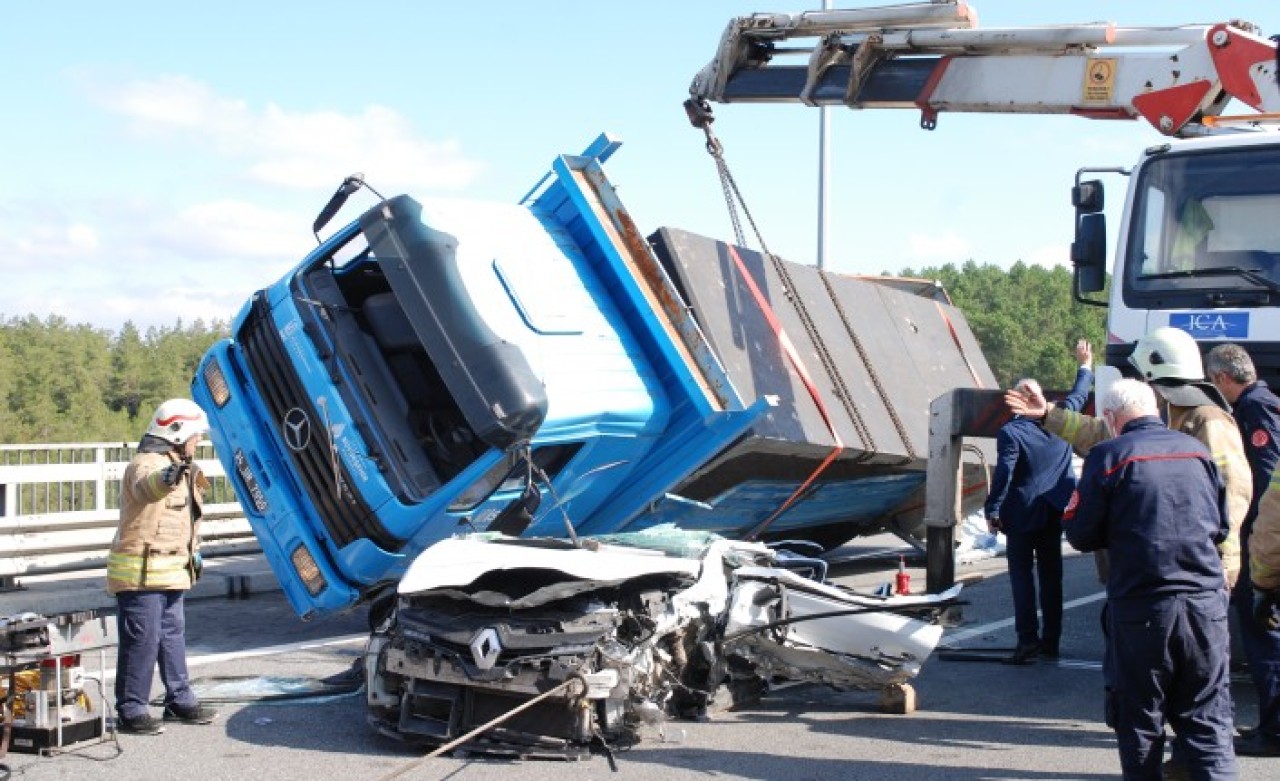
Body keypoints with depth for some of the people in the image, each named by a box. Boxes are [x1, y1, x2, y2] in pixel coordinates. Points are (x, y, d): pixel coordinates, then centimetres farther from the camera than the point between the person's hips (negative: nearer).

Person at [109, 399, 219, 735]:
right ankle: (130, 711, 1)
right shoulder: (146, 464, -16)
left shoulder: (181, 468, 18)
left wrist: (193, 551, 27)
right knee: (142, 641, -7)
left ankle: (179, 701, 25)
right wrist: (165, 479, -63)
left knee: (173, 635, 16)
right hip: (141, 571, -10)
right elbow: (147, 486, -42)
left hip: (170, 570, 10)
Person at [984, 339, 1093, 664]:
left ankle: (1028, 638, -8)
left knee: (1022, 575, 0)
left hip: (1021, 515, -5)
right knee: (1051, 576, 11)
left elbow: (1003, 474, -16)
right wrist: (1085, 367, 35)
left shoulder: (1010, 432, -14)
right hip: (1054, 512, 5)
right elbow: (1078, 397, 19)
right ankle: (1051, 641, 16)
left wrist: (992, 510, -9)